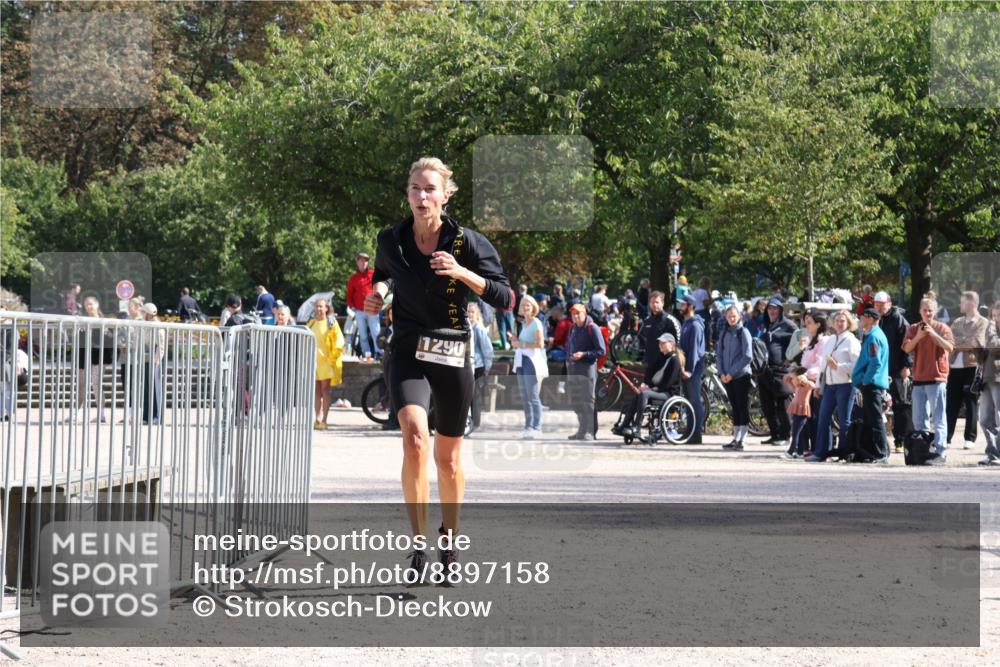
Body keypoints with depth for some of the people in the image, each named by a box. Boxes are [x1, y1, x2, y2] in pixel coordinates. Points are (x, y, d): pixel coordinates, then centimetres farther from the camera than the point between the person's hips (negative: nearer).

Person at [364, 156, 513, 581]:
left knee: (448, 457, 10)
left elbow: (505, 300, -9)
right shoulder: (391, 241, 0)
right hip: (408, 354, 0)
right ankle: (418, 545, -22)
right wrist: (378, 291, 2)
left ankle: (450, 542, 32)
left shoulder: (467, 243, -7)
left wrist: (463, 274, -22)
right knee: (415, 438, -25)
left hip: (453, 355, 0)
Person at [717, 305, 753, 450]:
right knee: (735, 407, 9)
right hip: (727, 377, 5)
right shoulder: (724, 333, 11)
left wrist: (732, 373, -13)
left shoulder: (743, 332, -6)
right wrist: (721, 373, -2)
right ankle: (736, 438, 11)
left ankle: (742, 440, -7)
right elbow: (719, 355, 13)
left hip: (741, 375, -5)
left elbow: (747, 356, -11)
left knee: (743, 407, -5)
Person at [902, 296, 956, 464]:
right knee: (919, 419, 9)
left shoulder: (942, 328, 1)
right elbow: (907, 349, 0)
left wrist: (933, 333, -21)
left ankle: (940, 452, -12)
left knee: (938, 418, -8)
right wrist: (918, 336, -16)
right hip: (919, 378, 5)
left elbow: (949, 347, -13)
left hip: (937, 378, -5)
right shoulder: (913, 329, 11)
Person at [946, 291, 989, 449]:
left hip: (972, 367, -5)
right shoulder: (957, 322, 17)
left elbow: (976, 342, -15)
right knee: (951, 404, 4)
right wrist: (966, 342, -8)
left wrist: (958, 343, -5)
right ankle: (946, 437, 7)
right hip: (954, 367, 5)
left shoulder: (983, 323, -1)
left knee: (971, 404, -1)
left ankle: (970, 438, 3)